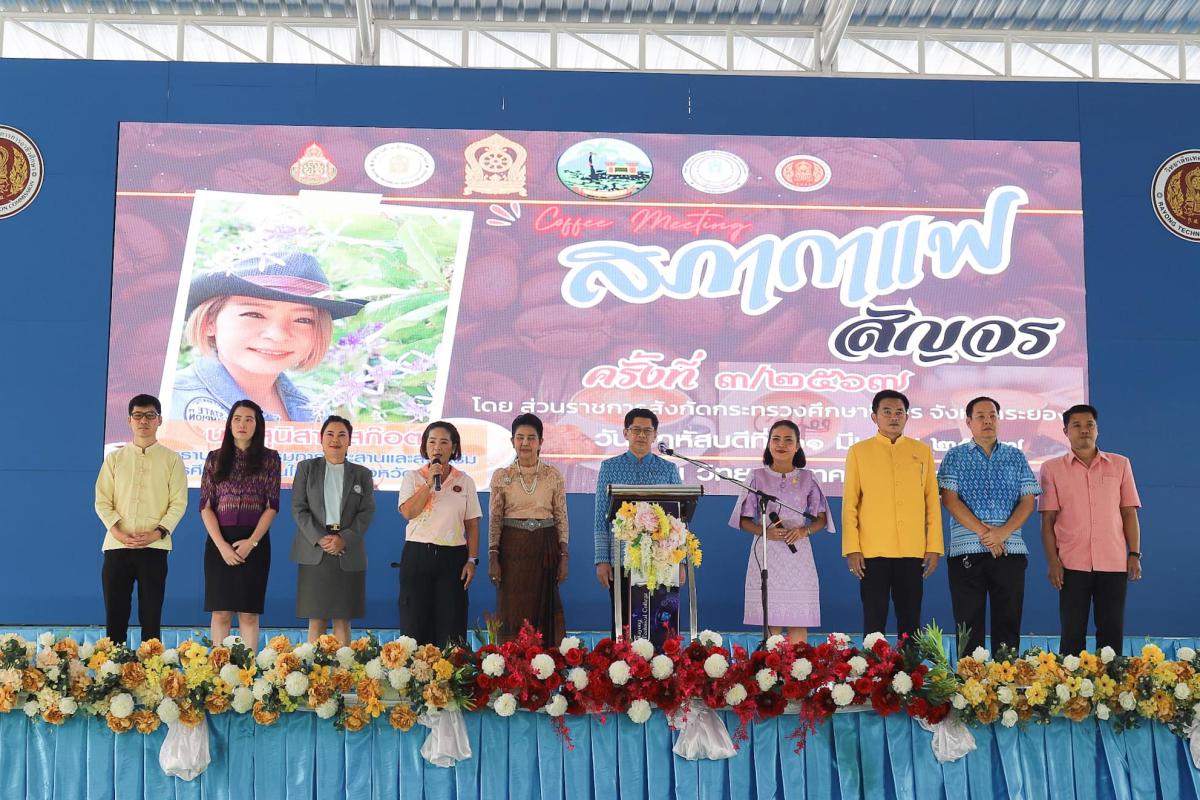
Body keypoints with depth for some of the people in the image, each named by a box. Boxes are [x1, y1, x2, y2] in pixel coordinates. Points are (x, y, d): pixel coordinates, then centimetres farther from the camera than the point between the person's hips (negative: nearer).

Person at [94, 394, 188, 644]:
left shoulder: (172, 459, 7)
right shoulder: (114, 458, 12)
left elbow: (179, 503, 1)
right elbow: (102, 501, 7)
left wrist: (158, 532, -12)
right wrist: (117, 531, -9)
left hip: (154, 546, -2)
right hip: (116, 545, 2)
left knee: (151, 616, 1)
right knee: (115, 614, 2)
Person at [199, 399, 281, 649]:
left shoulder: (269, 458, 4)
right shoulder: (215, 458, 7)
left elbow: (272, 506, 0)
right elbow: (205, 506, 2)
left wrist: (251, 542, -11)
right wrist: (221, 545, -10)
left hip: (255, 541, -1)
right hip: (219, 542, 1)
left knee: (249, 613, -1)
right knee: (220, 612, 0)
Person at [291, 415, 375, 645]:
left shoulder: (362, 473, 12)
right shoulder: (306, 468, 9)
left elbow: (367, 511, 3)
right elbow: (298, 508, 2)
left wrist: (345, 539, -12)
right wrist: (319, 539, -12)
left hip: (349, 552, 1)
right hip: (314, 551, -1)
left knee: (343, 619, 2)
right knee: (316, 619, -1)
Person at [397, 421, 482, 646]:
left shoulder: (465, 481, 7)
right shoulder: (412, 478, 5)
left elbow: (472, 525, 6)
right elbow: (408, 512, -12)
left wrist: (472, 560, -2)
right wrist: (429, 483, -13)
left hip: (453, 556, 1)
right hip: (418, 555, -1)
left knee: (451, 626, 1)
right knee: (416, 624, 1)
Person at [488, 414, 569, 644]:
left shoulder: (554, 476, 3)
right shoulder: (501, 476, 3)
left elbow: (562, 518, 4)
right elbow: (494, 519, 3)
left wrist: (563, 557, -1)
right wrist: (493, 556, -4)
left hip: (545, 547, 0)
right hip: (512, 547, 0)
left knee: (544, 609, 3)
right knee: (512, 611, 0)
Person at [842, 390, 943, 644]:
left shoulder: (922, 451, 10)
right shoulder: (859, 452, 4)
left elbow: (932, 502, 9)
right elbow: (849, 504, 2)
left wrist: (934, 547, 3)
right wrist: (852, 549, -6)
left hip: (912, 551, 2)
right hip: (873, 551, -2)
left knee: (910, 622, 6)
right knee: (874, 622, 2)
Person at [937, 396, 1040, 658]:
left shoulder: (1016, 457, 12)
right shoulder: (954, 457, 7)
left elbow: (1028, 501, 5)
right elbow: (949, 499, -3)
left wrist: (1002, 533, -11)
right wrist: (983, 532, -13)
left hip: (1011, 550, 2)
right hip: (966, 550, -2)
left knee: (1008, 621, 2)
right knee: (968, 624, 0)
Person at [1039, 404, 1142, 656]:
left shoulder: (1120, 464, 10)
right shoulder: (1052, 468, 6)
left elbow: (1129, 513, 9)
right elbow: (1048, 519, 3)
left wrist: (1134, 554, 1)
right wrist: (1052, 561, -5)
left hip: (1114, 563, 1)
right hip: (1072, 564, -1)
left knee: (1112, 632, 2)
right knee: (1072, 632, -1)